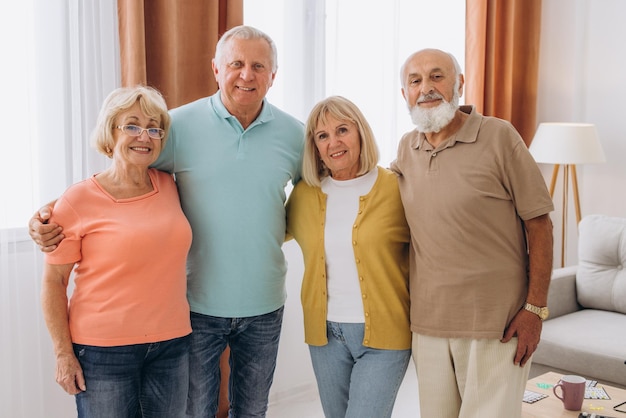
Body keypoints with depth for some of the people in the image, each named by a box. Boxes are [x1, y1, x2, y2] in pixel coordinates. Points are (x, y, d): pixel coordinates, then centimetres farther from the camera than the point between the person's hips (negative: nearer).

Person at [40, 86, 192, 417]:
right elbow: (53, 281, -5)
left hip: (171, 344, 4)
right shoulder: (78, 200, -8)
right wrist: (63, 353, -7)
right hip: (103, 351, -4)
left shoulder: (169, 187, 4)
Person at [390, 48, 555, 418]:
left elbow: (539, 223, -7)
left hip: (495, 324, -4)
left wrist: (535, 309, -11)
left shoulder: (499, 136, -8)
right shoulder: (406, 149, 7)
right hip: (427, 323, 5)